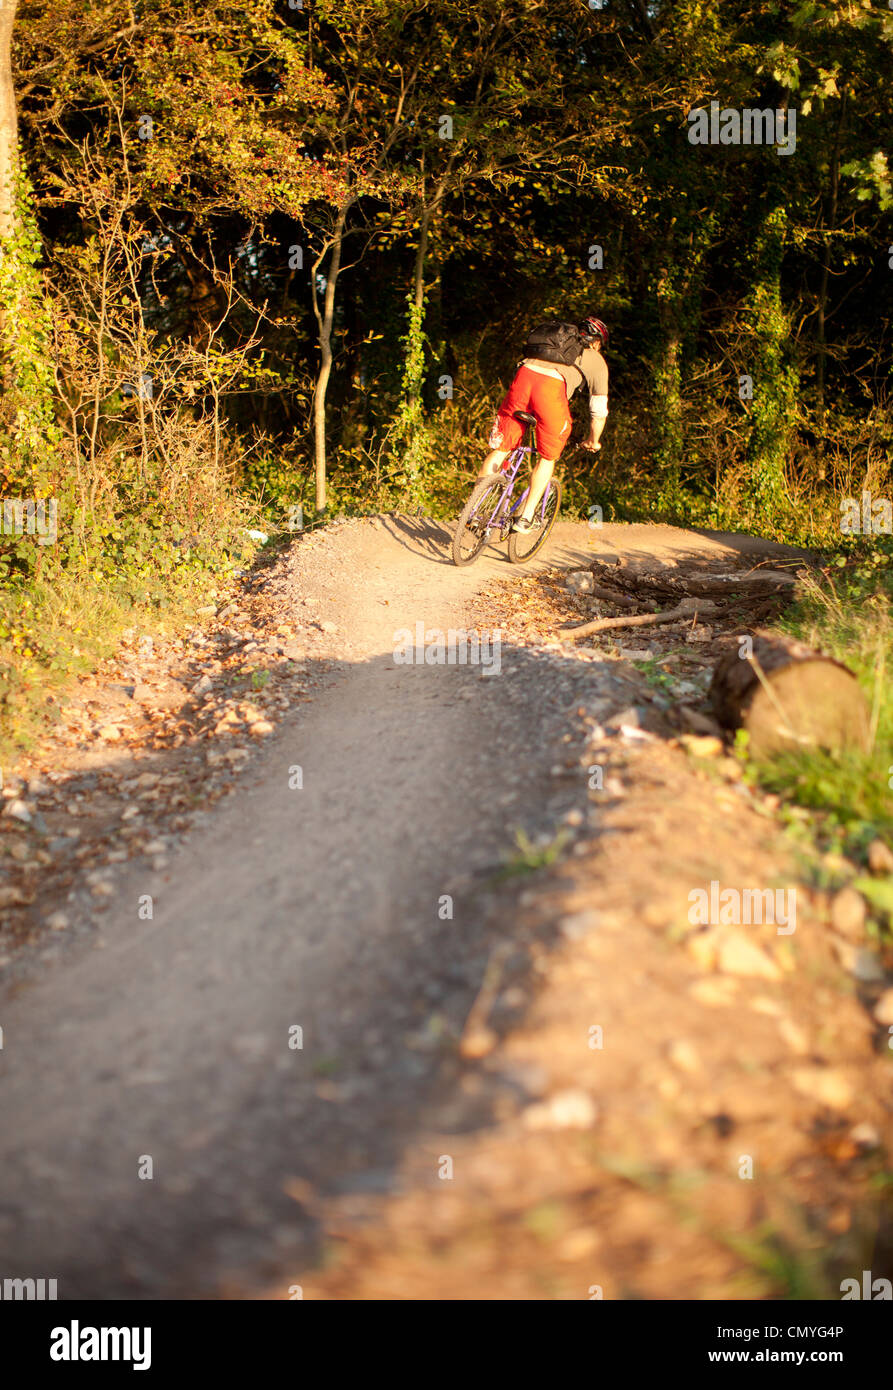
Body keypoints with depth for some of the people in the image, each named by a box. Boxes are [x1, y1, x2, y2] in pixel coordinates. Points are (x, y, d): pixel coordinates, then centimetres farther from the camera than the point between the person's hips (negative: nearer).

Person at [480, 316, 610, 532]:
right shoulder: (597, 360, 27)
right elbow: (599, 411, 25)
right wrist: (593, 441, 42)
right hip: (552, 386, -3)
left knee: (500, 449, 11)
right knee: (548, 457, 14)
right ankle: (525, 516, 10)